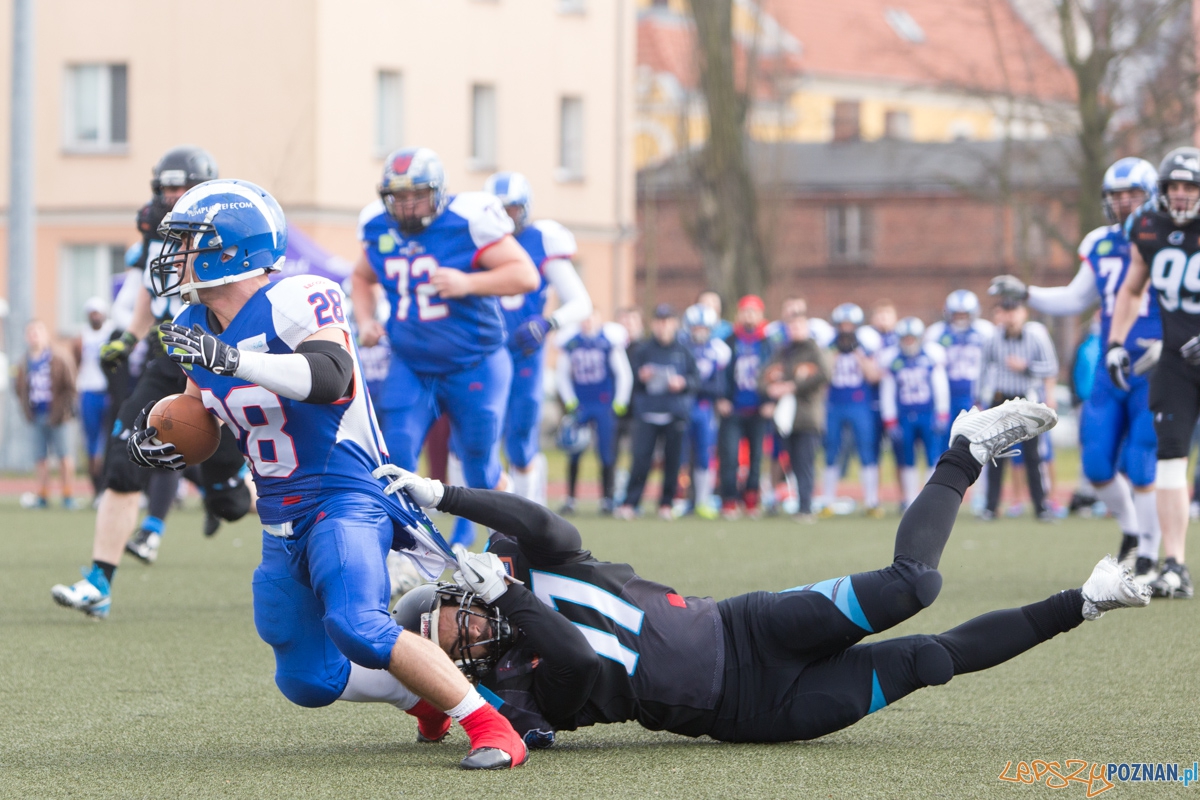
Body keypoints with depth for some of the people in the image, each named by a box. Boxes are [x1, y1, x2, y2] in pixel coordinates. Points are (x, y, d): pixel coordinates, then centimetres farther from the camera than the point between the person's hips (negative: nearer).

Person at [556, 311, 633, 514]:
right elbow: (561, 374, 12)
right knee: (574, 453, -1)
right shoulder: (570, 342, 3)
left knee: (606, 454, -2)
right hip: (579, 404, 2)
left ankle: (606, 498, 8)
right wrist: (569, 402, 4)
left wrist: (619, 404, -3)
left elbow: (624, 373, 0)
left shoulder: (610, 340, -4)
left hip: (604, 405, -2)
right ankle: (570, 498, 6)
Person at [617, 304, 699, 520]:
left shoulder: (683, 351, 9)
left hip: (675, 413, 1)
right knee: (641, 458, -10)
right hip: (646, 412, -1)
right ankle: (629, 504, -7)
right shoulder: (641, 350, 7)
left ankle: (667, 504, 12)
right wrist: (641, 377, -13)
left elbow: (695, 379, 8)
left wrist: (683, 382, -12)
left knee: (673, 460, 1)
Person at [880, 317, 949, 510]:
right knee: (907, 463, 6)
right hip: (903, 418, 1)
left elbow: (941, 387, 3)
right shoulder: (890, 359, -1)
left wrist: (942, 416, -1)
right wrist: (890, 423, 2)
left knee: (934, 458, -6)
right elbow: (887, 393, 4)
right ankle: (911, 501, 14)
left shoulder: (933, 355, -2)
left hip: (928, 415, -1)